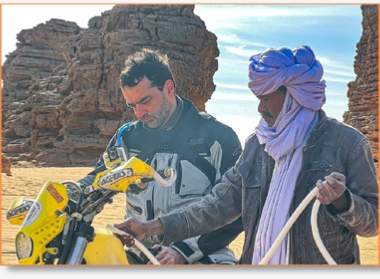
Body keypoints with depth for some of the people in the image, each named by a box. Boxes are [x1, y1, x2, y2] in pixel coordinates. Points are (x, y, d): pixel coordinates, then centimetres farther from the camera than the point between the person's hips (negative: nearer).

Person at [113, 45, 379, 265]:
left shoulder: (348, 142, -11)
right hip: (257, 261, 4)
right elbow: (221, 203, -1)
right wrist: (154, 227, -8)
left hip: (323, 265, -4)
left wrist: (342, 201, -29)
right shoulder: (257, 143, 1)